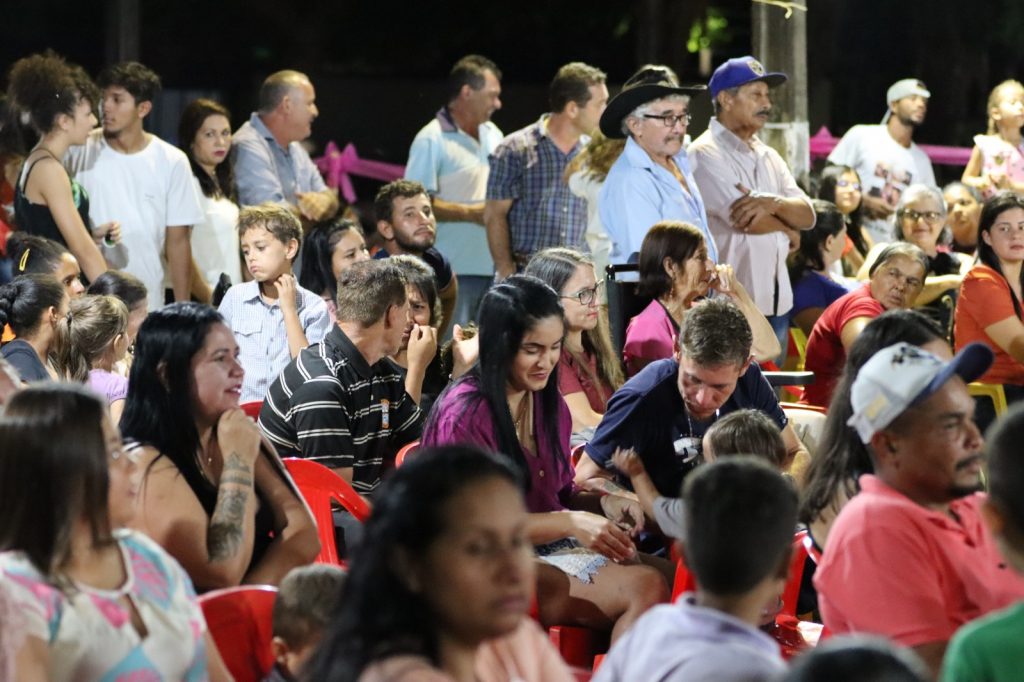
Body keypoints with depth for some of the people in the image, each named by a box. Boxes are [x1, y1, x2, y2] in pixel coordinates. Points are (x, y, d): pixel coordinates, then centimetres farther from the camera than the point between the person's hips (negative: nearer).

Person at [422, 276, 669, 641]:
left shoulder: (549, 404, 14)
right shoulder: (463, 414, -10)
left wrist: (603, 503, -2)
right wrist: (570, 523, -20)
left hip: (552, 547, 7)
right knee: (647, 589, -27)